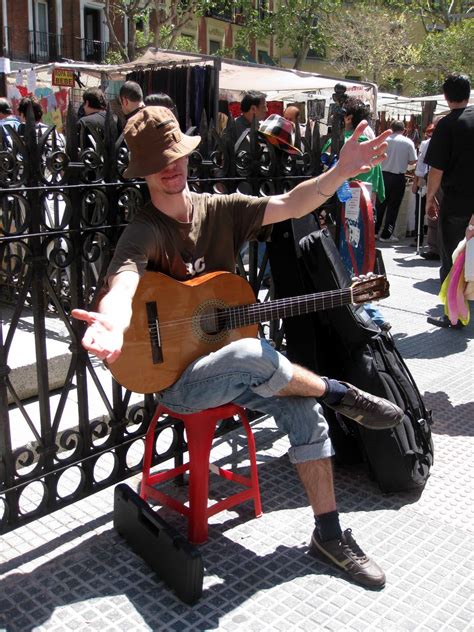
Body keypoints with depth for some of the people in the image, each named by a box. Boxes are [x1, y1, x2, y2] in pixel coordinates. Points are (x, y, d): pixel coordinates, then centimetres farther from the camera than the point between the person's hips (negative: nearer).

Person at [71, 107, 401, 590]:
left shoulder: (219, 210, 3)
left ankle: (329, 534, 4)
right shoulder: (144, 233, -16)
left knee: (302, 408, -11)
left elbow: (289, 205, -3)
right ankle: (340, 394, -7)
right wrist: (113, 325, -60)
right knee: (253, 355, -35)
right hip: (171, 375, -6)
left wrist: (340, 173, -19)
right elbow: (123, 283, -37)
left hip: (228, 358, 6)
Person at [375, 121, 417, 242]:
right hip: (398, 177, -2)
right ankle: (386, 234, 5)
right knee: (393, 206, 4)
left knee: (380, 203, 14)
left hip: (384, 174, 2)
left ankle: (374, 230, 21)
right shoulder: (408, 142, -5)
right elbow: (413, 161, -4)